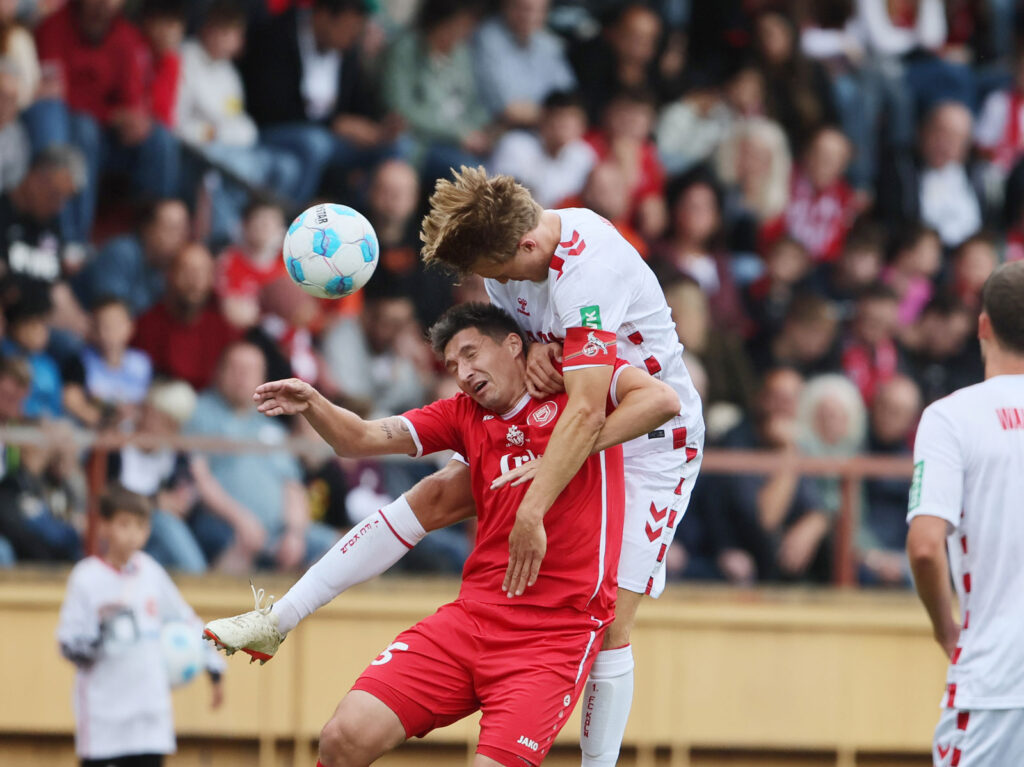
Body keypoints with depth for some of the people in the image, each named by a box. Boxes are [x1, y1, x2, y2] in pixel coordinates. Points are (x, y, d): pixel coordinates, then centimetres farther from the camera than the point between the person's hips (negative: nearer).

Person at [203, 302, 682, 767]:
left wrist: (564, 457, -20)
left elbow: (661, 400, -15)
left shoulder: (575, 376, 1)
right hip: (474, 615, 5)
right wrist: (311, 405, -8)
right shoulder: (463, 415, 16)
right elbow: (360, 439, 12)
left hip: (555, 635, -5)